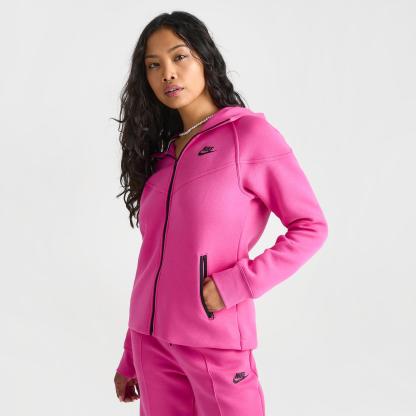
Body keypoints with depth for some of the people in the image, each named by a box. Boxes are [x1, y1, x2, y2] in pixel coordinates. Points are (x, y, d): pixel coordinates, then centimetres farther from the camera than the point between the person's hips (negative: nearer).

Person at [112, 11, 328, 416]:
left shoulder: (250, 132, -6)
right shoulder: (161, 151, 9)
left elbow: (310, 227, -7)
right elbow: (155, 257, 11)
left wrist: (234, 285, -17)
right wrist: (130, 358, 12)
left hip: (214, 340, -5)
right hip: (151, 339, 5)